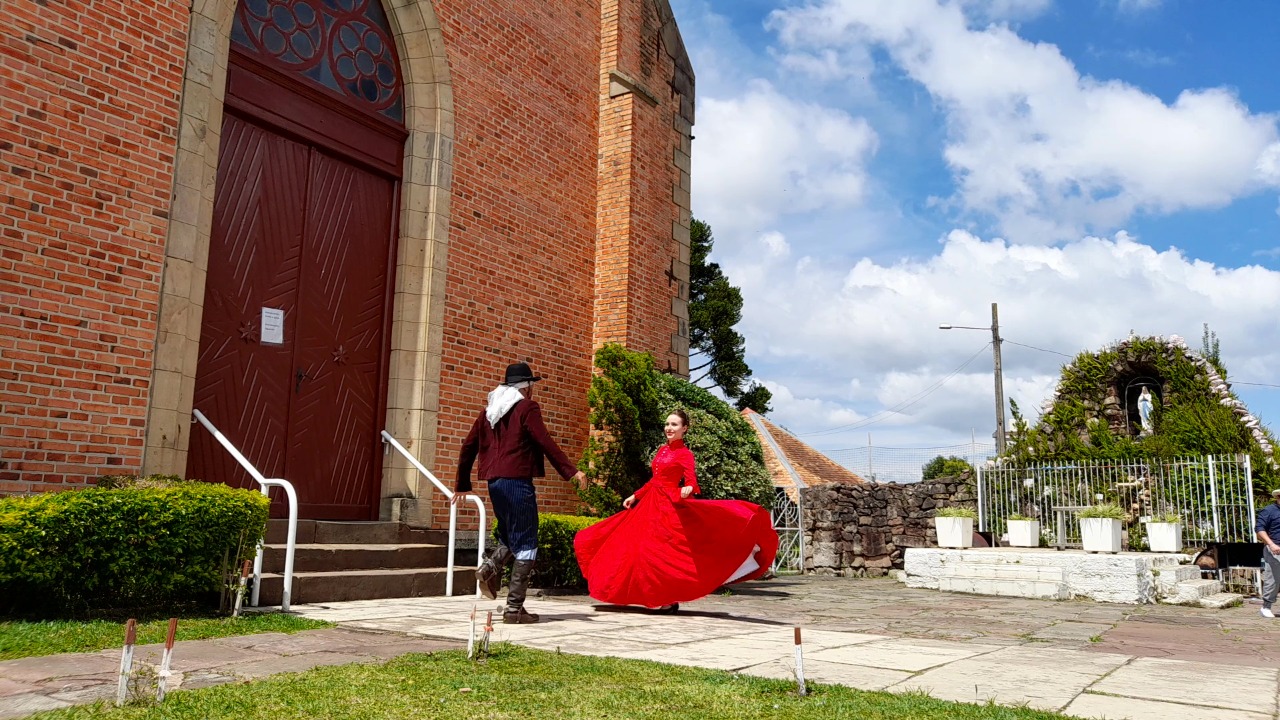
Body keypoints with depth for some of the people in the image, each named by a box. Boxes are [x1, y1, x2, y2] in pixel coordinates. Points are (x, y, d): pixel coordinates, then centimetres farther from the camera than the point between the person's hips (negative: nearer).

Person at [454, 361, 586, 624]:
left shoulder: (489, 410, 16)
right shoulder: (526, 408, -4)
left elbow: (468, 446, 18)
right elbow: (545, 443, -14)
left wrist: (462, 484, 25)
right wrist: (571, 471, -14)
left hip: (494, 482, 7)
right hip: (517, 481, -7)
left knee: (509, 535, 23)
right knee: (525, 543, -1)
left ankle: (491, 567, -5)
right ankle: (514, 608, -3)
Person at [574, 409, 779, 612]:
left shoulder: (684, 454, -4)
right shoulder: (662, 450, 16)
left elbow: (691, 478, -18)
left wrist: (689, 488, -41)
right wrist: (635, 497, 25)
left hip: (670, 504, -8)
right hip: (652, 502, 8)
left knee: (666, 549, -10)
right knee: (647, 547, 6)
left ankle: (671, 598, -3)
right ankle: (659, 595, 12)